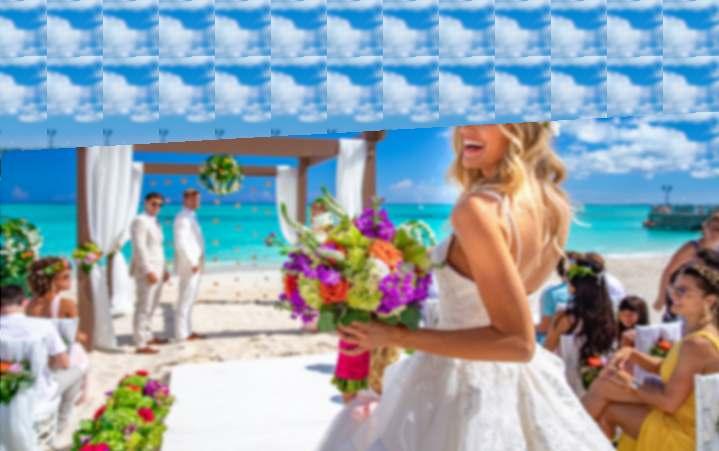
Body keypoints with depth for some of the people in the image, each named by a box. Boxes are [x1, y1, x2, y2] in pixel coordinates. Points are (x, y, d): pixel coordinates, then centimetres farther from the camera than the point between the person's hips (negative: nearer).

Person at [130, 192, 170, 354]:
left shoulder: (155, 222, 17)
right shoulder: (140, 221, -11)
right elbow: (139, 248, -18)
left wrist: (164, 269, 19)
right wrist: (148, 271, -23)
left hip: (157, 270, 9)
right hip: (146, 270, -9)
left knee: (151, 306, 16)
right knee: (144, 307, -9)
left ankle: (148, 337, 27)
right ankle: (141, 344, -8)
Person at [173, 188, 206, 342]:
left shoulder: (190, 217, 17)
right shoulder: (183, 218, -13)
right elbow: (181, 243, -21)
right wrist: (193, 263, -21)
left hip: (194, 265, 10)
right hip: (189, 265, -10)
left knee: (189, 299, 13)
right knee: (185, 300, -6)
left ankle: (187, 331, 19)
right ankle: (182, 334, -2)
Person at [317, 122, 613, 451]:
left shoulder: (478, 210, -27)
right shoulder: (555, 205, -3)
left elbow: (518, 341, -28)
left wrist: (395, 337, -27)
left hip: (462, 383, -7)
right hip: (520, 381, 7)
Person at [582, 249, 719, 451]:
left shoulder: (697, 344, -26)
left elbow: (670, 402, -25)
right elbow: (666, 367, 17)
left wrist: (631, 386, -11)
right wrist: (632, 354, 1)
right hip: (680, 420, 9)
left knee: (603, 388, -8)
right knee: (607, 410, 11)